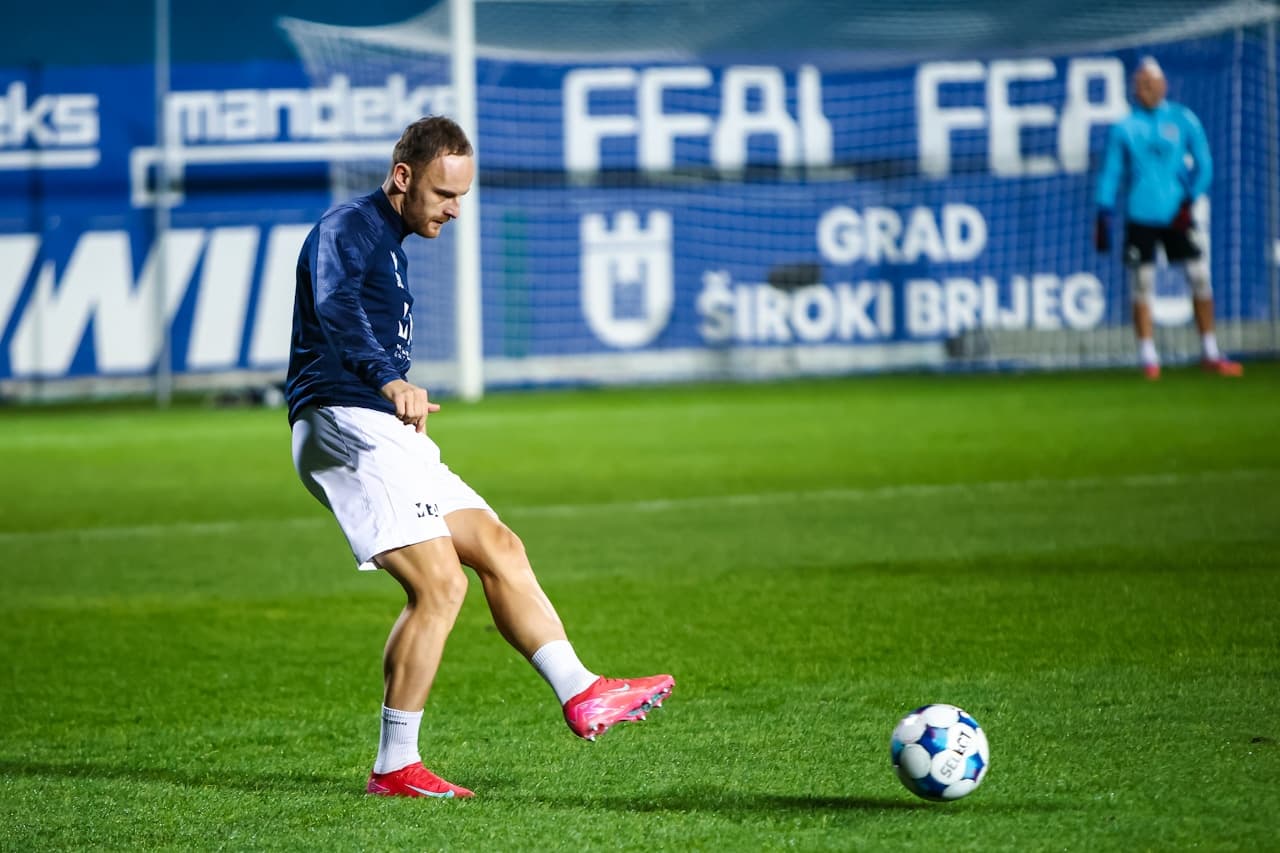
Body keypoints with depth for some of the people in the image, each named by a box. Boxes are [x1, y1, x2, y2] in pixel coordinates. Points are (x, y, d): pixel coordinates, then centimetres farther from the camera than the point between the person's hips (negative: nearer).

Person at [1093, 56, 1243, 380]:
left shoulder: (1184, 120, 3)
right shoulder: (1124, 127, 3)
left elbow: (1204, 164, 5)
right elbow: (1111, 172, 5)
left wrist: (1190, 198, -8)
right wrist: (1103, 214, -2)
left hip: (1176, 215, 1)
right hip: (1140, 217, 0)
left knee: (1200, 278, -3)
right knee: (1141, 286, -1)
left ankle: (1209, 353, 7)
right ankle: (1148, 357, 6)